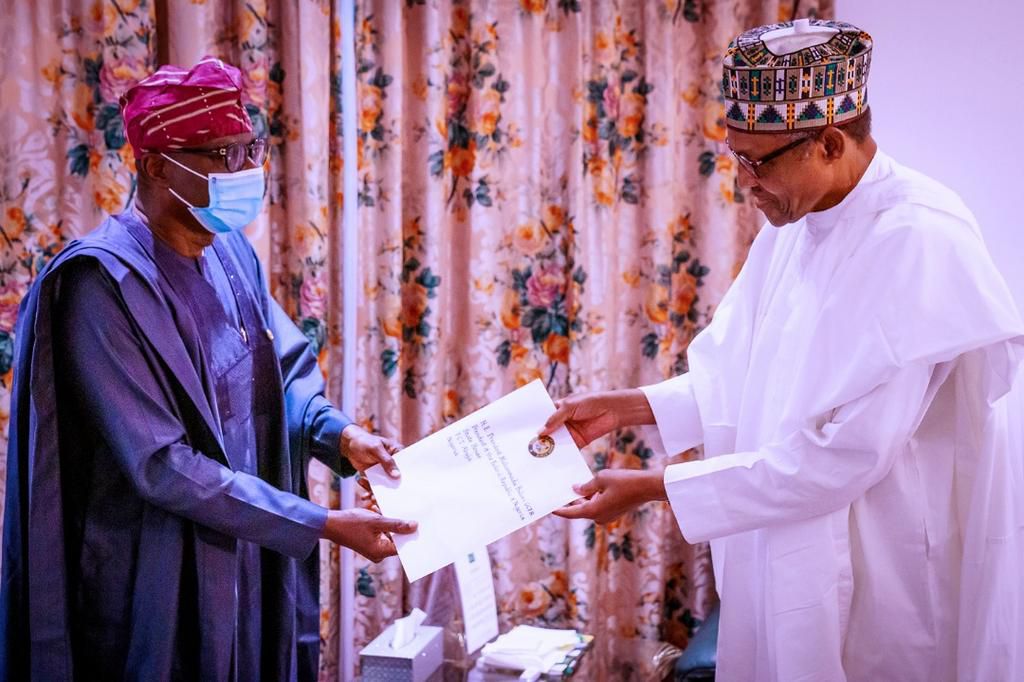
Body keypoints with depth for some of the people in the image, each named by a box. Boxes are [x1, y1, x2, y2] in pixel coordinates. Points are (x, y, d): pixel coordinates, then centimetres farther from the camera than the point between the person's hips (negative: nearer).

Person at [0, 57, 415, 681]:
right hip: (159, 586, -7)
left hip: (250, 558, 7)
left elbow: (288, 370, 13)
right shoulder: (104, 282, -21)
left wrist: (340, 435, -8)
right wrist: (327, 526, -24)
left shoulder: (231, 252, 2)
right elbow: (163, 466, -24)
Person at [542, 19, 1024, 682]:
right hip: (791, 561, 7)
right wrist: (626, 408, -1)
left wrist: (653, 489, -22)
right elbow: (739, 381, 11)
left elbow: (841, 454, -26)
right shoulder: (792, 225, 3)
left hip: (894, 572, -7)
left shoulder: (917, 241, -24)